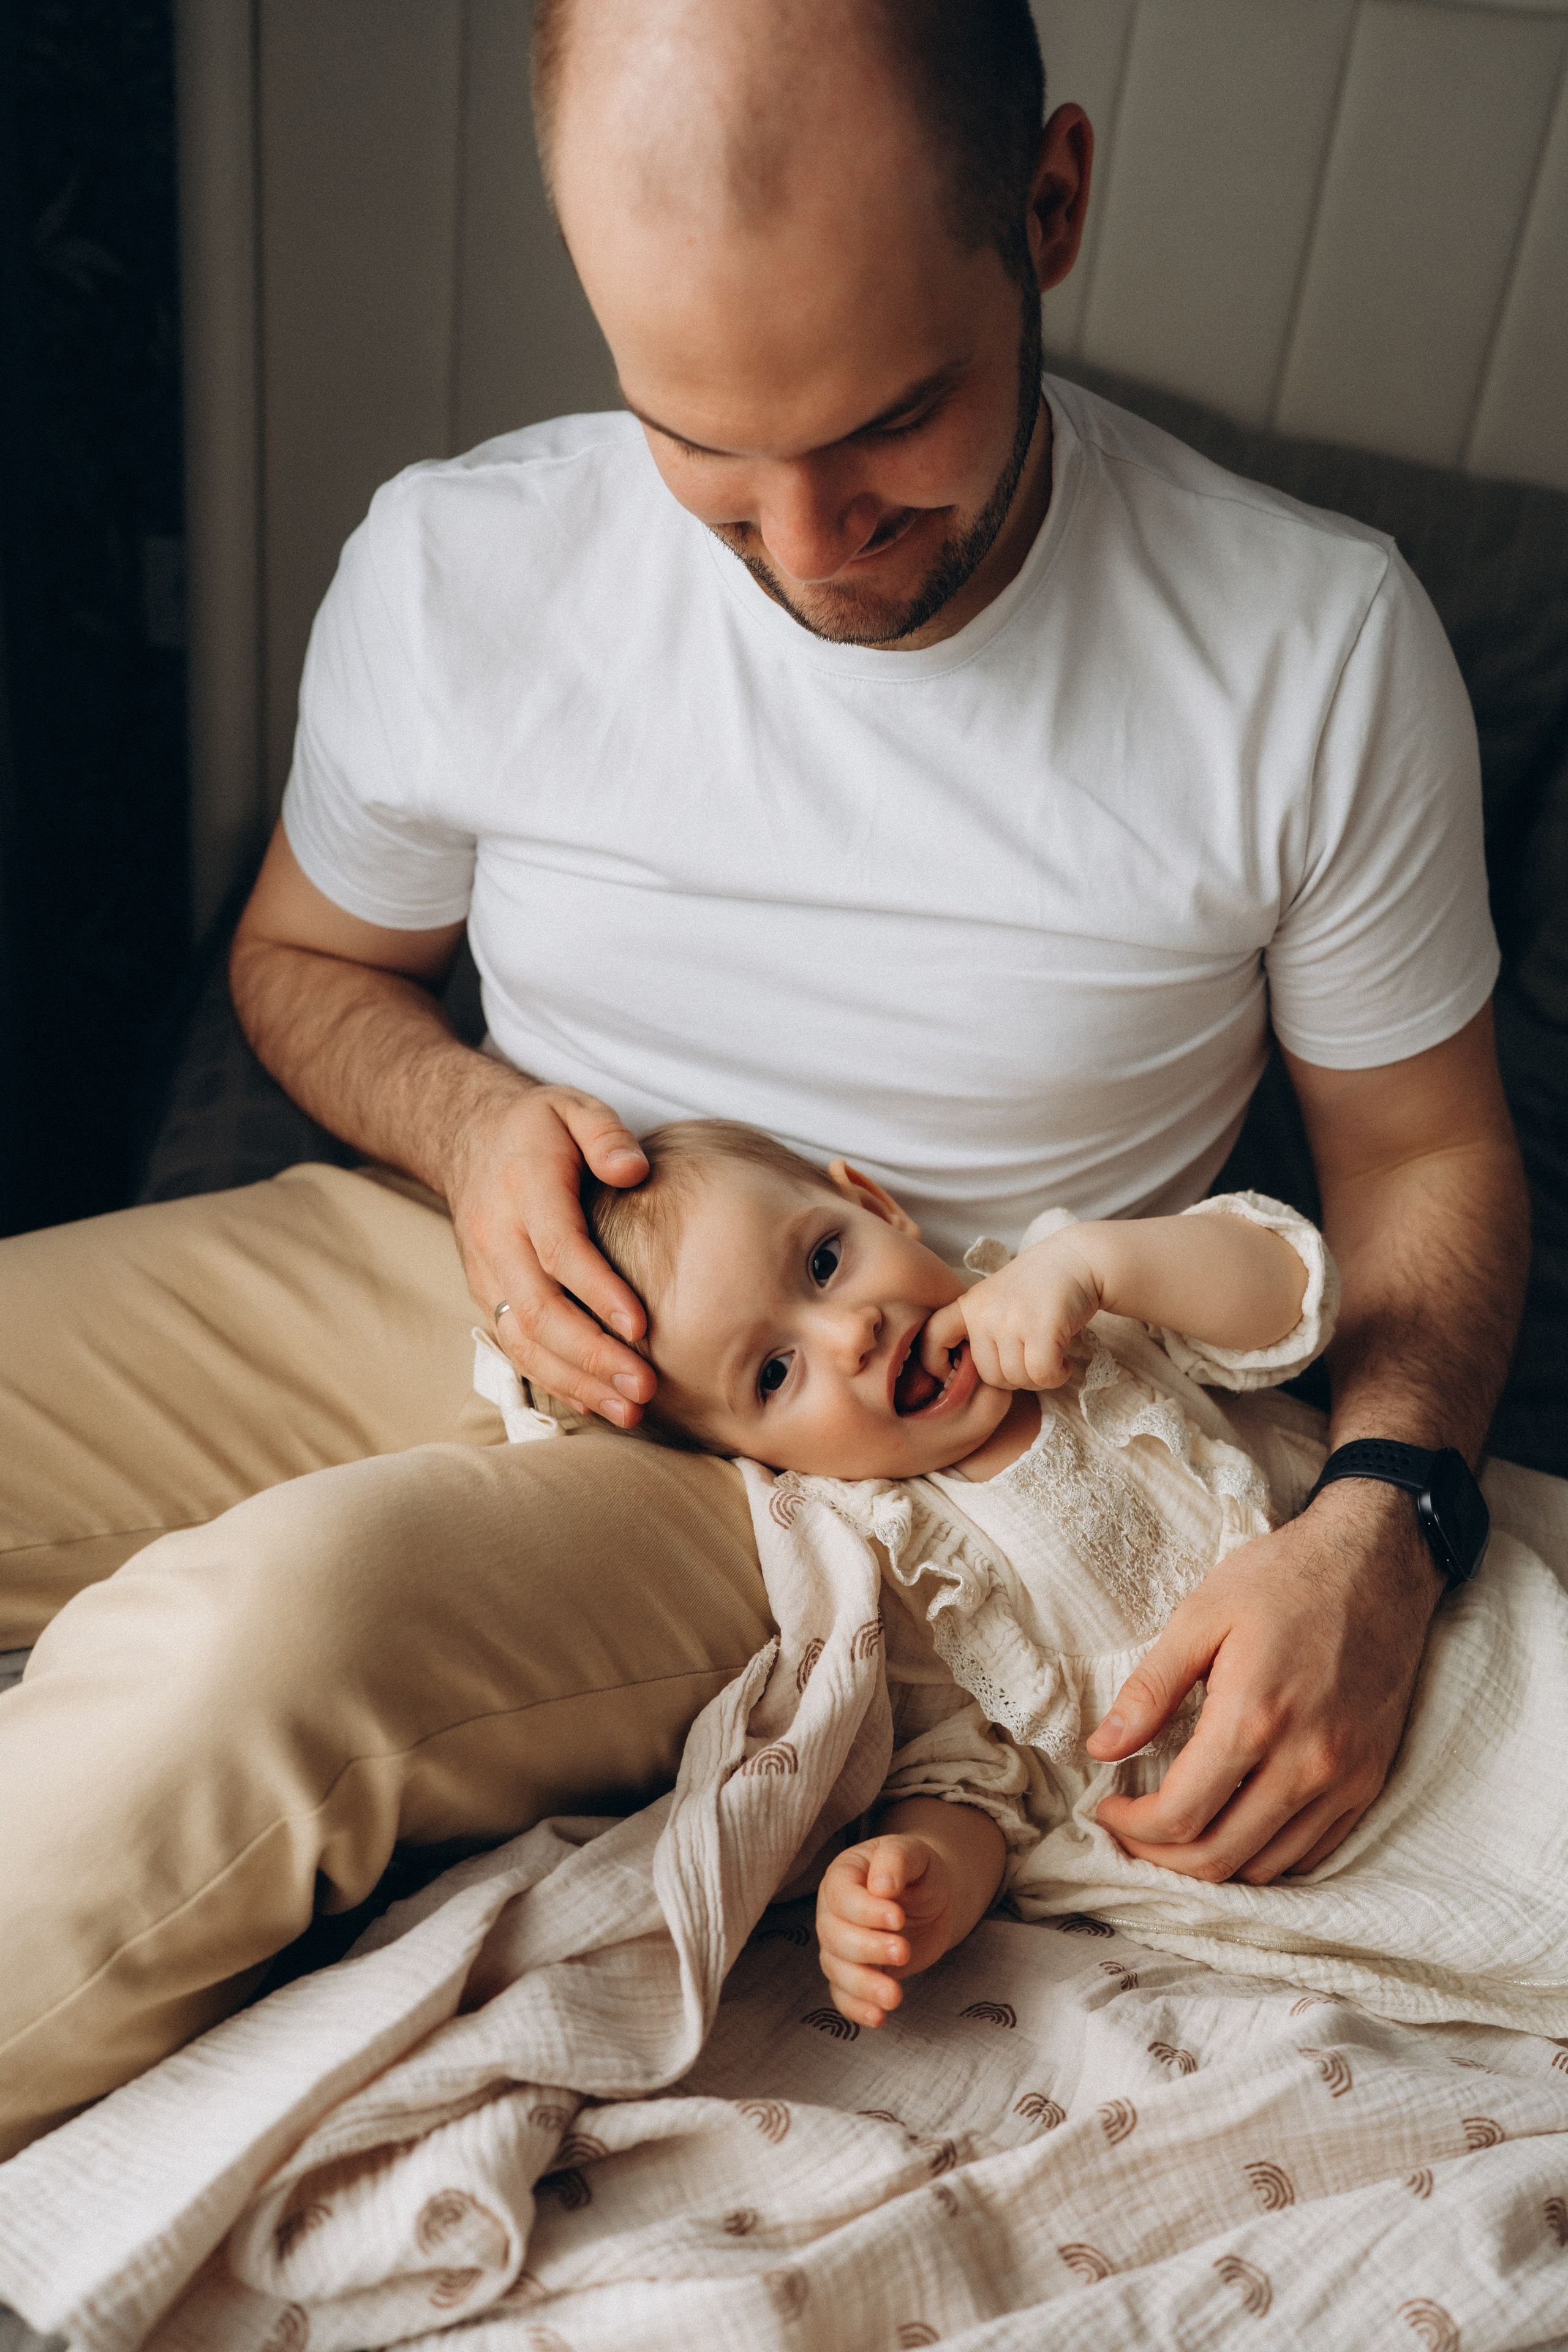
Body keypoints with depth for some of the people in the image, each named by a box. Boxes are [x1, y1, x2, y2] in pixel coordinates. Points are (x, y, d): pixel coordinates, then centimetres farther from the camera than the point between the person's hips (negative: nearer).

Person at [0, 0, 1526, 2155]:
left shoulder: (1319, 649, -13)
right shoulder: (450, 569, -9)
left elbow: (1426, 1149, 0)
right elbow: (304, 960, 10)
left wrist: (1380, 1524, -19)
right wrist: (468, 1119, -13)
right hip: (501, 1263, 4)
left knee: (269, 1635, -32)